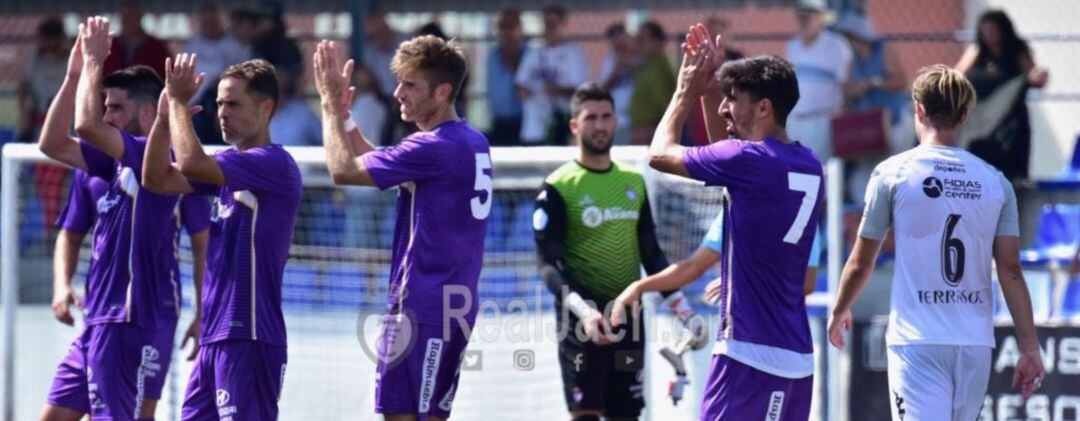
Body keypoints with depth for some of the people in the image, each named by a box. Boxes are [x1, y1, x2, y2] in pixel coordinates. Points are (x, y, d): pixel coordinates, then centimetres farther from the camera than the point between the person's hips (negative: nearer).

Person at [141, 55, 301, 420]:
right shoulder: (227, 164, 16)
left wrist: (179, 101, -9)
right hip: (214, 338, 9)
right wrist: (165, 113, 2)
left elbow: (192, 163, -24)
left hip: (249, 337, -9)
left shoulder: (275, 164, -13)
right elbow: (157, 179, 13)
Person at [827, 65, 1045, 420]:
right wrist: (1029, 348, 2)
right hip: (976, 343, 4)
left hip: (917, 341, -4)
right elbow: (1011, 270, 1)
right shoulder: (995, 181, 6)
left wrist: (839, 311, 23)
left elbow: (861, 263, 4)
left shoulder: (893, 173, -2)